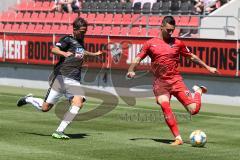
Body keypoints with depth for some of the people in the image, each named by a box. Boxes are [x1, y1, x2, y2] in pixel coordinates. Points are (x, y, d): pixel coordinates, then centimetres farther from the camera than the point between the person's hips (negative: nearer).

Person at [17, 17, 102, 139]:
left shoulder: (80, 41, 20)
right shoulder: (68, 39, -3)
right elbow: (54, 50, -24)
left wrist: (94, 54, 51)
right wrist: (64, 53, -43)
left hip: (74, 81, 6)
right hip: (61, 78, -6)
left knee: (78, 103, -20)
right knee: (45, 108, -5)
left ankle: (59, 131, -15)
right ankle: (28, 99, 29)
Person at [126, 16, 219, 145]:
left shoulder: (177, 43, 9)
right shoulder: (150, 44, 6)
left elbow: (192, 57, 19)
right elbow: (138, 59, 4)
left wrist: (208, 68, 19)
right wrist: (130, 70, -15)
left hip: (176, 80, 1)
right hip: (160, 82, -1)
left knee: (194, 109, -9)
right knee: (165, 106, -27)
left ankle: (198, 91, 26)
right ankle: (178, 138, -20)